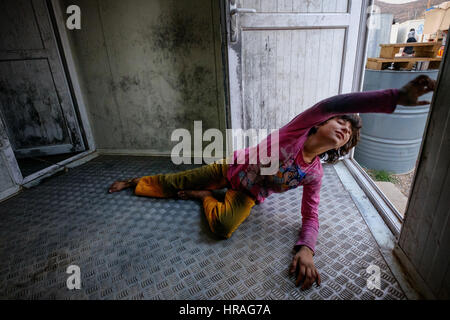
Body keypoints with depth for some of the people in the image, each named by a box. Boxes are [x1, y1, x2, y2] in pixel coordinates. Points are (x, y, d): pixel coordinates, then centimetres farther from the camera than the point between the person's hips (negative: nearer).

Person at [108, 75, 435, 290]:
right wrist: (396, 96, -50)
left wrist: (306, 249, -31)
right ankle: (135, 182, 37)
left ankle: (205, 196, 6)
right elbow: (331, 104, -41)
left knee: (224, 226, -28)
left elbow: (311, 217, -9)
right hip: (232, 167, -1)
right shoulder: (298, 130, -22)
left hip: (249, 193, 2)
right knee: (172, 182, 7)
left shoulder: (314, 175, -10)